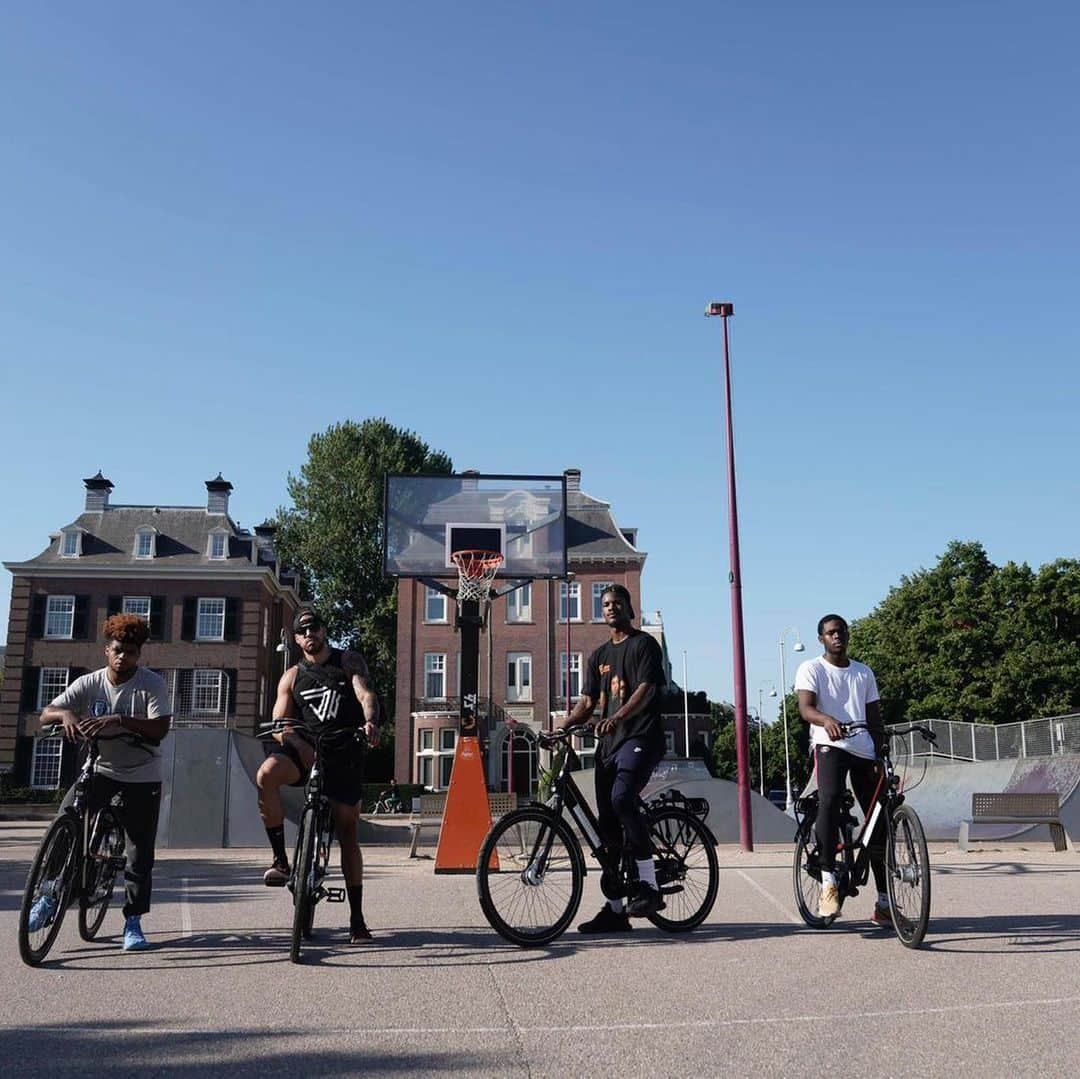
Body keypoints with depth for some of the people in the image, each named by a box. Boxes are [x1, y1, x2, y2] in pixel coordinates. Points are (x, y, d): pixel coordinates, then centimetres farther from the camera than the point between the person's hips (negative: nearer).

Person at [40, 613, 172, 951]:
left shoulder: (152, 684, -13)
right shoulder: (89, 683, -5)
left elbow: (159, 728, -25)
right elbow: (45, 715, -9)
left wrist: (118, 720, -38)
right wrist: (65, 713, -32)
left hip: (142, 779, -2)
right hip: (101, 771, 2)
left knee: (140, 854, -2)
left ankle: (133, 923, 10)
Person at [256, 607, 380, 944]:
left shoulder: (349, 661, 6)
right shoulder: (292, 677, 12)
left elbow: (366, 695, -10)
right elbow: (279, 724, 5)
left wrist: (370, 722, -33)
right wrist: (288, 737, -21)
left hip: (345, 755, -1)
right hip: (305, 750, 1)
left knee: (347, 832, 0)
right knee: (267, 774, -32)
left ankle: (357, 918, 9)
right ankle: (281, 859, -19)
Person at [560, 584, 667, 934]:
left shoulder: (644, 644, 2)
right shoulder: (600, 655, 22)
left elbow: (646, 689, -13)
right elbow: (589, 701, 17)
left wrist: (617, 718, -29)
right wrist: (561, 727, 0)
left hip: (640, 737, -7)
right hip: (608, 742, 7)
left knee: (622, 798, -29)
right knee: (607, 821, 4)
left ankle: (649, 887, -20)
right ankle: (615, 909, 11)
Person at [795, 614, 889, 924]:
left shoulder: (864, 673, 19)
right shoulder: (811, 669, 4)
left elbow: (875, 720, 18)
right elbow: (805, 707, -13)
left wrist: (880, 757, 5)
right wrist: (827, 720, -35)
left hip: (864, 751, 5)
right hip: (829, 745, -5)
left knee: (879, 820, 2)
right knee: (830, 799, -32)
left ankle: (884, 904, 11)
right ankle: (828, 882, -27)